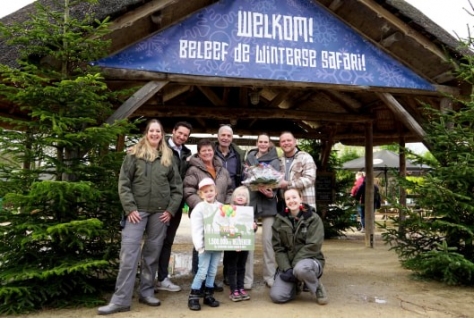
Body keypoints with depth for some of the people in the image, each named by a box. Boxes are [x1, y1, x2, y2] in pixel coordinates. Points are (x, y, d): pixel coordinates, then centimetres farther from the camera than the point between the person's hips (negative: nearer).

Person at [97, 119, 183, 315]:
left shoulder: (168, 157, 10)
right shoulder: (134, 154, 3)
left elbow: (177, 186, 11)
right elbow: (123, 183, -2)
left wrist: (171, 209, 2)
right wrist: (130, 208, -10)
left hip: (160, 212, 3)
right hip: (137, 210, -2)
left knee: (153, 253, 9)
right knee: (129, 253, -6)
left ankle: (146, 292, 22)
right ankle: (121, 299, 0)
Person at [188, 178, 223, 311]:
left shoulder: (221, 207, 8)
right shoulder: (199, 208, -7)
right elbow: (196, 229, -13)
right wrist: (199, 246, -20)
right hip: (206, 245, -4)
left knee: (213, 271, 12)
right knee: (202, 271, -4)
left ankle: (208, 295, 23)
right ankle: (193, 297, 7)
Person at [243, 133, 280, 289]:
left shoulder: (274, 160, 9)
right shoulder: (249, 158, 13)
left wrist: (272, 192, -23)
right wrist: (259, 187, -15)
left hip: (268, 202, -1)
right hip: (250, 200, 1)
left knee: (268, 240, -1)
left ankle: (270, 276, 11)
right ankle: (246, 278, 5)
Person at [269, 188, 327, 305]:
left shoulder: (313, 218, -6)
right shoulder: (280, 220, 3)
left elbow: (313, 246, -14)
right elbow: (278, 248, -1)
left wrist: (294, 266, -19)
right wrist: (286, 269, -15)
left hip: (309, 260, -3)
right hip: (287, 264, 3)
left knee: (300, 269, -39)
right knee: (276, 296, -18)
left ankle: (317, 289, -6)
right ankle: (295, 286, 17)